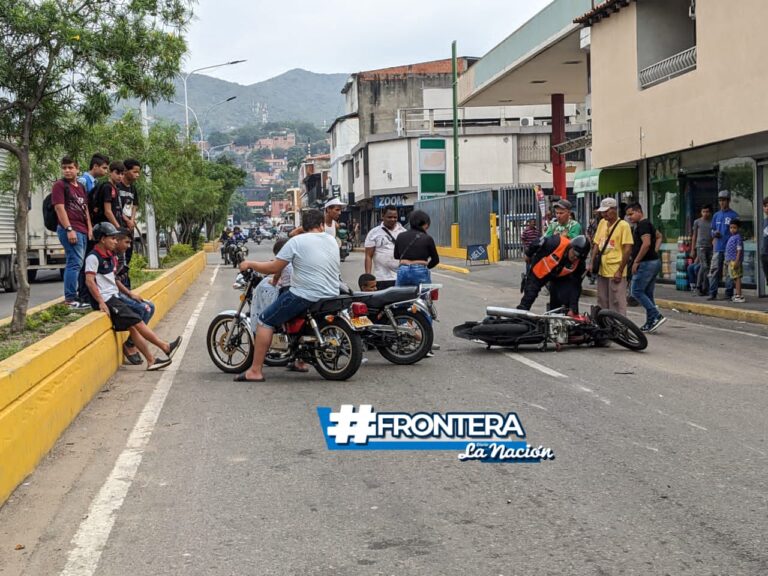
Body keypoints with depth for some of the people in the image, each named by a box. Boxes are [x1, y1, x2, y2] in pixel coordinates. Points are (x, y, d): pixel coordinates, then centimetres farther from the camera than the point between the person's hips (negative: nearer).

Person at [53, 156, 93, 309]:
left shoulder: (81, 187, 20)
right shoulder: (59, 185, -3)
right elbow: (60, 208, -11)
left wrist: (89, 228, 12)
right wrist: (69, 230, -18)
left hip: (82, 230, 8)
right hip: (70, 230, -8)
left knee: (76, 263, 10)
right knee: (75, 262, -13)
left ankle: (71, 296, 15)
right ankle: (70, 298, -14)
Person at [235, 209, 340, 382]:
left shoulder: (297, 241, -8)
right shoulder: (332, 241, 9)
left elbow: (274, 268, -9)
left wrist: (250, 264, 5)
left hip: (305, 295, -7)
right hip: (331, 295, 7)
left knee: (265, 320, 1)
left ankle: (255, 371, -4)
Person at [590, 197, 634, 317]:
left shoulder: (623, 225, -9)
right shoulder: (602, 223, 10)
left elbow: (628, 250, -12)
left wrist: (620, 271, -15)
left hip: (615, 272, -7)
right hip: (602, 271, 7)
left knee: (617, 304, -4)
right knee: (602, 303, 14)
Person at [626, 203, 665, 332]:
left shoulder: (643, 225, -13)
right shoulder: (647, 224, 19)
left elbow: (646, 243, -24)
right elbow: (658, 235, 34)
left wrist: (636, 261, -20)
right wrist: (655, 250, 20)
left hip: (646, 263, -10)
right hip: (654, 262, 10)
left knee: (636, 291, -8)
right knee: (648, 294, 12)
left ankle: (656, 316, -13)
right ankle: (650, 323, 13)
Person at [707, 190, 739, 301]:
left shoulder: (734, 215, -1)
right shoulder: (716, 215, 15)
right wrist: (714, 233, -4)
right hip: (718, 249, 4)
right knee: (714, 270, 0)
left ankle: (729, 294, 6)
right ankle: (712, 293, 1)